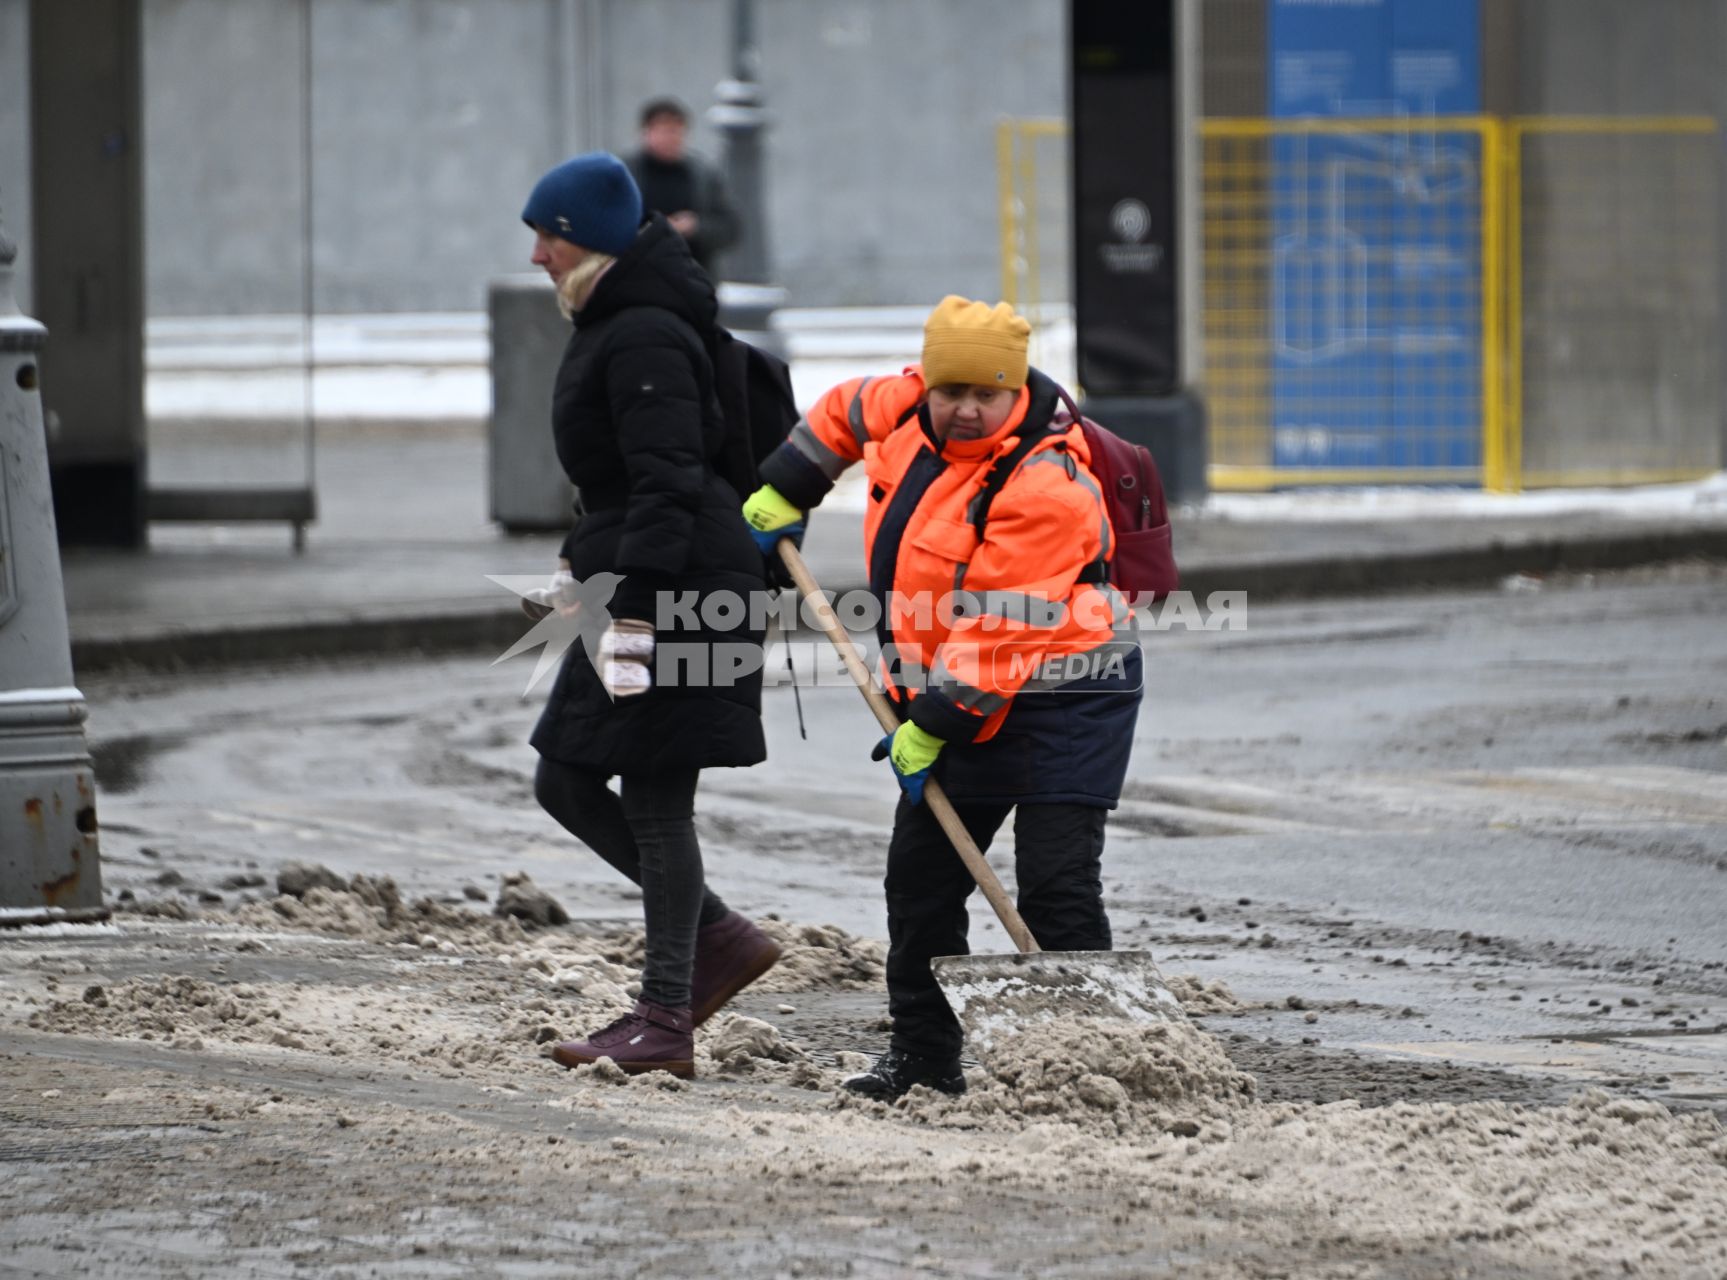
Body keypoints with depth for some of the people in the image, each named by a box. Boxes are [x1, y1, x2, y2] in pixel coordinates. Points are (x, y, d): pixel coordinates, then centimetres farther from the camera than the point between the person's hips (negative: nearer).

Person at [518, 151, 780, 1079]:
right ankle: (721, 936, 18)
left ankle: (665, 1022, 0)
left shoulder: (645, 340, -17)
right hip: (632, 587, 11)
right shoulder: (610, 327, 16)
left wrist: (631, 615, -28)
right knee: (565, 781, 11)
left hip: (683, 592, -11)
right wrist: (580, 565, 35)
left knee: (655, 800, -6)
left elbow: (666, 486, -24)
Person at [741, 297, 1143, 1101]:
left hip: (1059, 702, -8)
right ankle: (922, 1054, 21)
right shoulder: (907, 410, 0)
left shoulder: (1045, 486, -24)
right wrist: (786, 491, 25)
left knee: (1057, 885, -14)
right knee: (920, 876, 11)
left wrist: (934, 725, -23)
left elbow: (1000, 632, -25)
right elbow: (845, 415, 25)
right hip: (962, 704, 9)